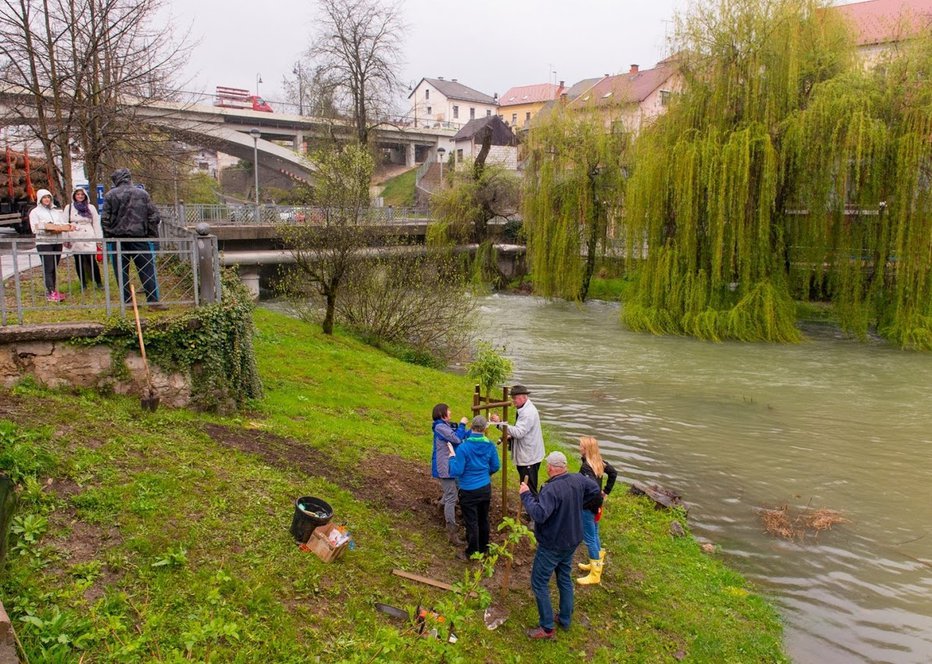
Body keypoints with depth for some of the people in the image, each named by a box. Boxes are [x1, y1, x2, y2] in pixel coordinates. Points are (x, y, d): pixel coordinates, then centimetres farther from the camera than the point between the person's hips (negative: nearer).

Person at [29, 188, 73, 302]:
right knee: (48, 268, -10)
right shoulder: (35, 212, 3)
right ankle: (51, 293, -13)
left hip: (57, 242, 4)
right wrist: (47, 228, -17)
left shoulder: (57, 210, 16)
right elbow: (34, 228, -5)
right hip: (44, 243, -4)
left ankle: (53, 291, 12)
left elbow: (63, 224, 14)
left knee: (54, 268, 6)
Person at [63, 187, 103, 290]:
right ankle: (83, 283, 16)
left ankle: (99, 282, 0)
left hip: (88, 238, -1)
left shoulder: (91, 207, 8)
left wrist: (98, 239, 3)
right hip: (75, 239, 2)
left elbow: (96, 223, 7)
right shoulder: (69, 207, 7)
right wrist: (65, 239, 1)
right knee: (78, 261, 7)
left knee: (91, 260, -11)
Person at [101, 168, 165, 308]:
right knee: (147, 269, 2)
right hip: (139, 237, 0)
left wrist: (107, 239, 9)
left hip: (117, 238, 1)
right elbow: (154, 216, 2)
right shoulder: (142, 193, 2)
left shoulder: (110, 195, 2)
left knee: (121, 271, 7)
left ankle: (126, 302, 9)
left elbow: (105, 219, 1)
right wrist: (153, 236, 8)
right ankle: (153, 301, -1)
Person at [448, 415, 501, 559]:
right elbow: (496, 467, 5)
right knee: (483, 519, 20)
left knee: (471, 522, 8)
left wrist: (452, 457, -4)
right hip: (485, 488, 5)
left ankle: (473, 552, 19)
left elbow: (456, 471, -19)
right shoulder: (490, 446, -7)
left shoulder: (463, 447, -21)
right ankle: (484, 548, 35)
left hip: (469, 491, -4)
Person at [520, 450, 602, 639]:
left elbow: (539, 514, -41)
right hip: (572, 541, 8)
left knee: (539, 583, 6)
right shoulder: (578, 479, -7)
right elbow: (596, 491, 9)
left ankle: (547, 627, 12)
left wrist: (526, 495, -29)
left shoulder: (551, 490, -31)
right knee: (565, 579, 23)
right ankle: (565, 619, 37)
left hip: (552, 545, -8)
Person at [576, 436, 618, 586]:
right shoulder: (599, 461, -1)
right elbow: (613, 473, 12)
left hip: (587, 507, -9)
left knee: (589, 538, 4)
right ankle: (597, 564, 41)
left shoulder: (586, 467, -28)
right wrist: (606, 491, 14)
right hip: (596, 505, 9)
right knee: (594, 535, 24)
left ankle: (595, 575, 15)